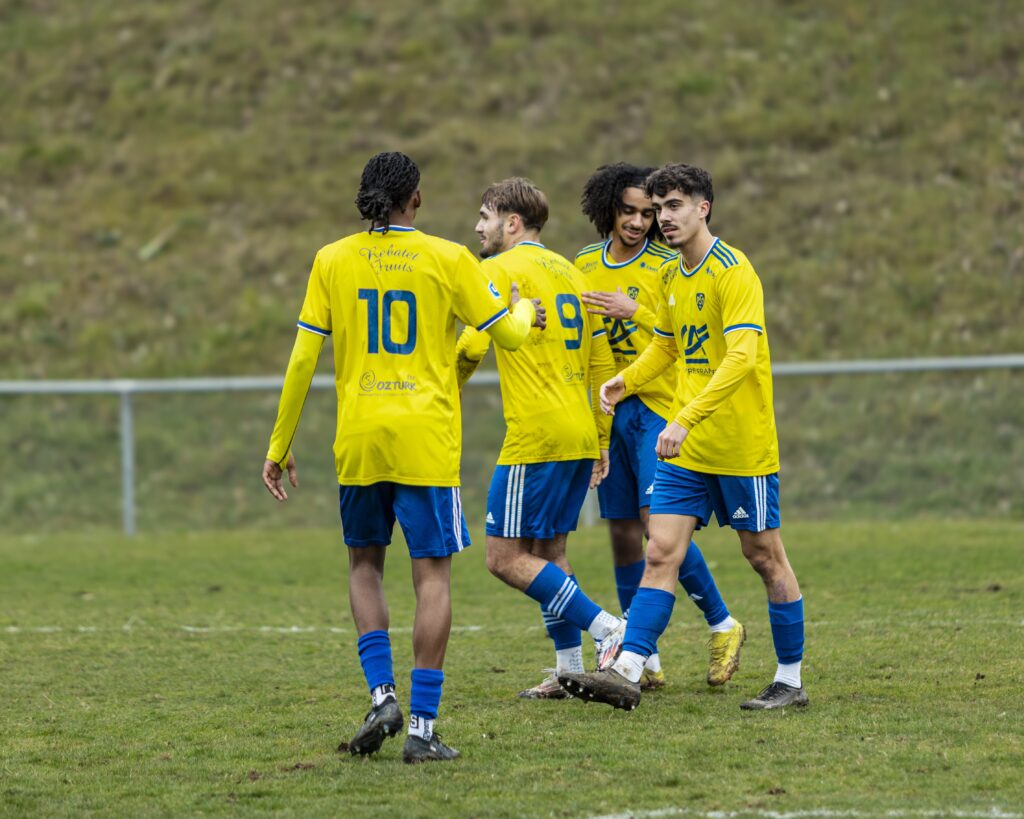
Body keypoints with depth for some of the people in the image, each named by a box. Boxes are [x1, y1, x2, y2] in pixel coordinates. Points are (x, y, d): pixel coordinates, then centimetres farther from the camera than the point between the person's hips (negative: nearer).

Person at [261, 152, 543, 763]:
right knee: (433, 574, 2)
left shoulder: (333, 261, 3)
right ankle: (423, 727, -2)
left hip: (359, 439, 2)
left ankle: (382, 695, 4)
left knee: (365, 564, 20)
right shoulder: (448, 259, -2)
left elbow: (303, 360, 2)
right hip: (426, 442, -2)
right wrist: (525, 311, 31)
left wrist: (280, 445, 10)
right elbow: (507, 333, 6)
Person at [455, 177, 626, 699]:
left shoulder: (500, 270, -5)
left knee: (505, 557, -6)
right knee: (547, 552, 16)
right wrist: (600, 441, 23)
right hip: (581, 437, 9)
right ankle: (569, 671, 12)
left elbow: (472, 346, -16)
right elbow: (602, 365, 20)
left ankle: (607, 630, -14)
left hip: (535, 437, -9)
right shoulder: (569, 272, 19)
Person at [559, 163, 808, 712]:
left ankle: (790, 681, 15)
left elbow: (742, 357, -26)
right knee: (661, 554, -3)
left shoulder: (733, 271, -15)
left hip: (743, 445, -7)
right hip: (686, 449, 7)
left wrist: (687, 419, -33)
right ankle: (625, 672, -11)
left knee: (764, 556, 4)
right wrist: (626, 380, 7)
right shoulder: (671, 277, 11)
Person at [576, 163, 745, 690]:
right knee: (622, 532, 5)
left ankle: (722, 625, 3)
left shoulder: (668, 267, -5)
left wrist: (635, 311, -22)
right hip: (605, 410, 5)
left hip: (657, 407, -5)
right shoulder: (586, 265, 11)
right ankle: (643, 661, 11)